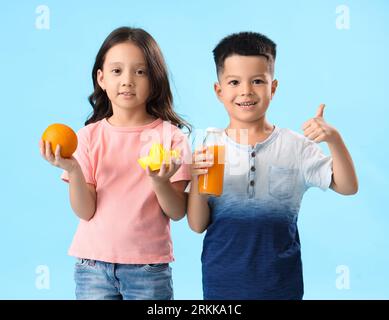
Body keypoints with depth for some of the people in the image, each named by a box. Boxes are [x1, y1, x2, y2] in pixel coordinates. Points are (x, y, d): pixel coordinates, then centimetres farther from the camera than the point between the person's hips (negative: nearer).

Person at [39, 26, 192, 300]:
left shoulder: (170, 136, -4)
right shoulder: (89, 136, -1)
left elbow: (177, 213, -6)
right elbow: (85, 211, -5)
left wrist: (160, 182, -24)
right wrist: (73, 170, -20)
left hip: (150, 267, -1)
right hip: (93, 264, 1)